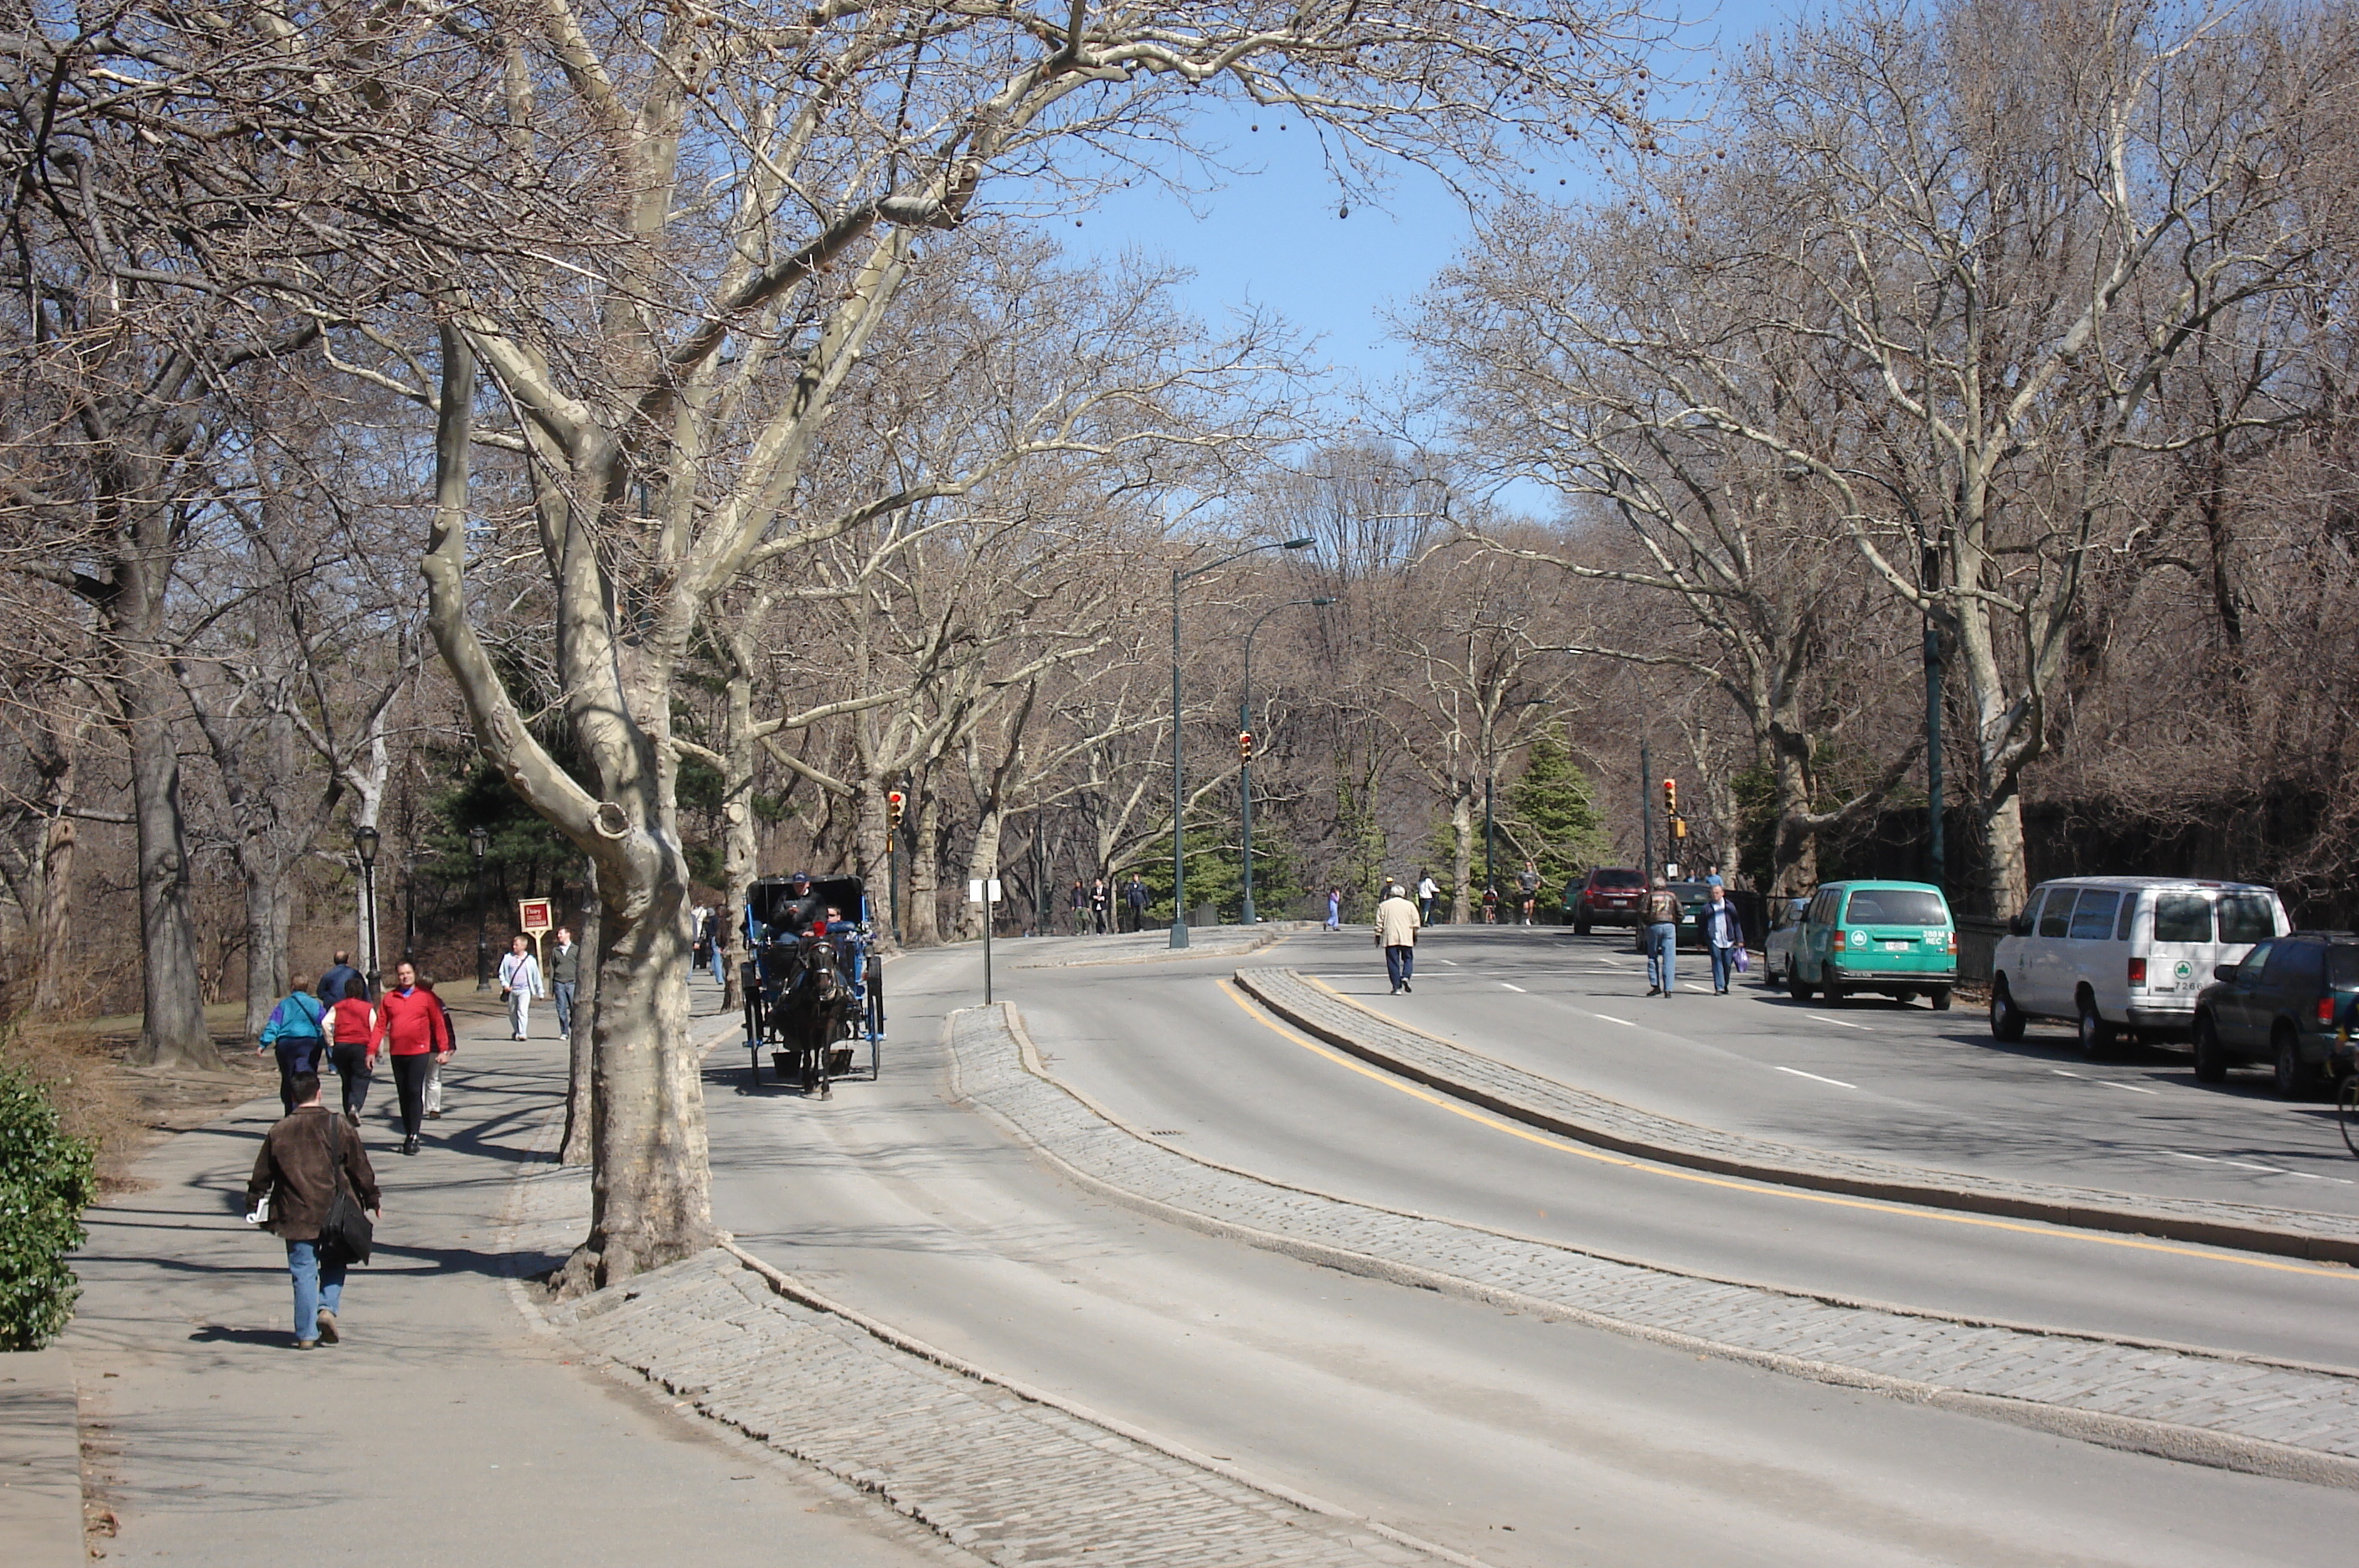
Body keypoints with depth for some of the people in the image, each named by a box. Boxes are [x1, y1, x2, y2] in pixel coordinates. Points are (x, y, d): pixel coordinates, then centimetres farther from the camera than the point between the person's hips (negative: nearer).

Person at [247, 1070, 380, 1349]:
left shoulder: (278, 1132, 0)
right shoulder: (337, 1127, -4)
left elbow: (261, 1177, 7)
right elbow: (360, 1167, 1)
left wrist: (253, 1207, 20)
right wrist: (373, 1200, 13)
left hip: (296, 1217, 0)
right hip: (334, 1214, 0)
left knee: (303, 1273, 5)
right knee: (333, 1263, 19)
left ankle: (306, 1333, 4)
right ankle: (328, 1307, -3)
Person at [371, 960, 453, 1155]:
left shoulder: (426, 997, 2)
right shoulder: (388, 998, 9)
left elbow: (439, 1024, 3)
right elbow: (380, 1026, 7)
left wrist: (444, 1050, -1)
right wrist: (372, 1050, 0)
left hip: (419, 1051, -3)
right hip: (397, 1052, 3)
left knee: (415, 1092, -10)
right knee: (403, 1094, 8)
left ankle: (414, 1136, -8)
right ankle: (407, 1135, 15)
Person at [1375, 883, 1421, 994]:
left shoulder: (1383, 906, 5)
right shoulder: (1410, 905, 7)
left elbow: (1379, 923, 3)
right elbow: (1416, 923, 7)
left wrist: (1378, 936, 10)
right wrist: (1415, 936, 15)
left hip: (1390, 938, 0)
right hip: (1406, 938, 0)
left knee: (1393, 962, 3)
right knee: (1408, 959, 12)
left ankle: (1397, 987, -1)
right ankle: (1406, 976, -14)